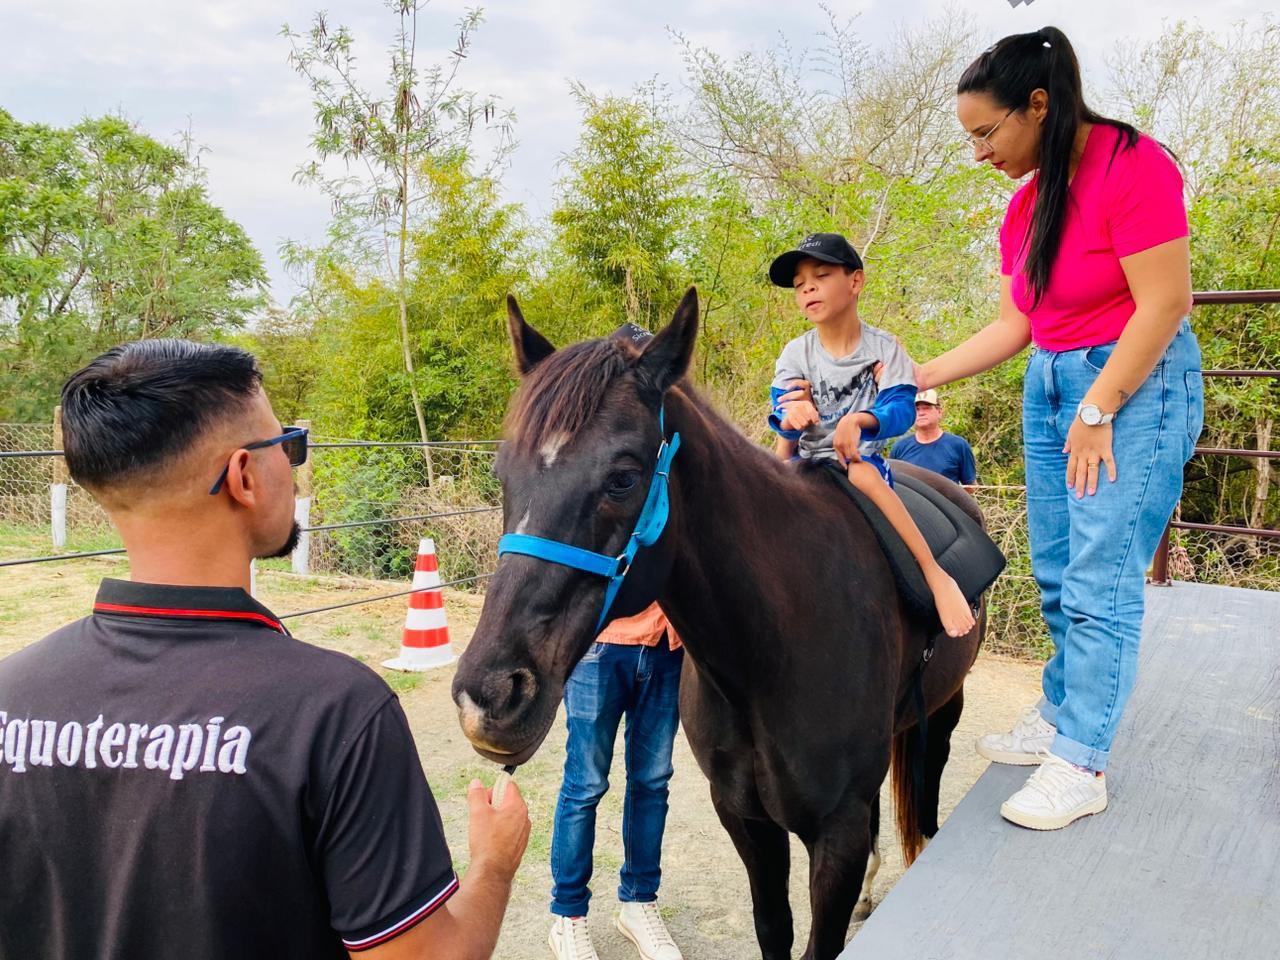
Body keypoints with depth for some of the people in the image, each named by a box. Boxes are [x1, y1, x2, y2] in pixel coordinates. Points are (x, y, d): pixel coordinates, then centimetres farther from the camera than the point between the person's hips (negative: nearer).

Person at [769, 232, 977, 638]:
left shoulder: (884, 348, -2)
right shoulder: (795, 353, 2)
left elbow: (901, 411, -14)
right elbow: (784, 421, -9)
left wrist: (859, 419, -36)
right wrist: (794, 416, -34)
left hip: (864, 459, -5)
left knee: (859, 471, -34)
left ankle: (935, 575, -31)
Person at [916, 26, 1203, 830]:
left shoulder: (1132, 164, -14)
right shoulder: (1025, 205, 10)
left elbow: (1163, 302, -17)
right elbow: (1016, 324, 11)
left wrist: (1098, 411, -17)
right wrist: (921, 377, 6)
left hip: (1135, 385, -8)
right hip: (1049, 385, 8)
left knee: (1101, 580, -6)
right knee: (1057, 577, 10)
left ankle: (1082, 764, 4)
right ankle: (1061, 717, 24)